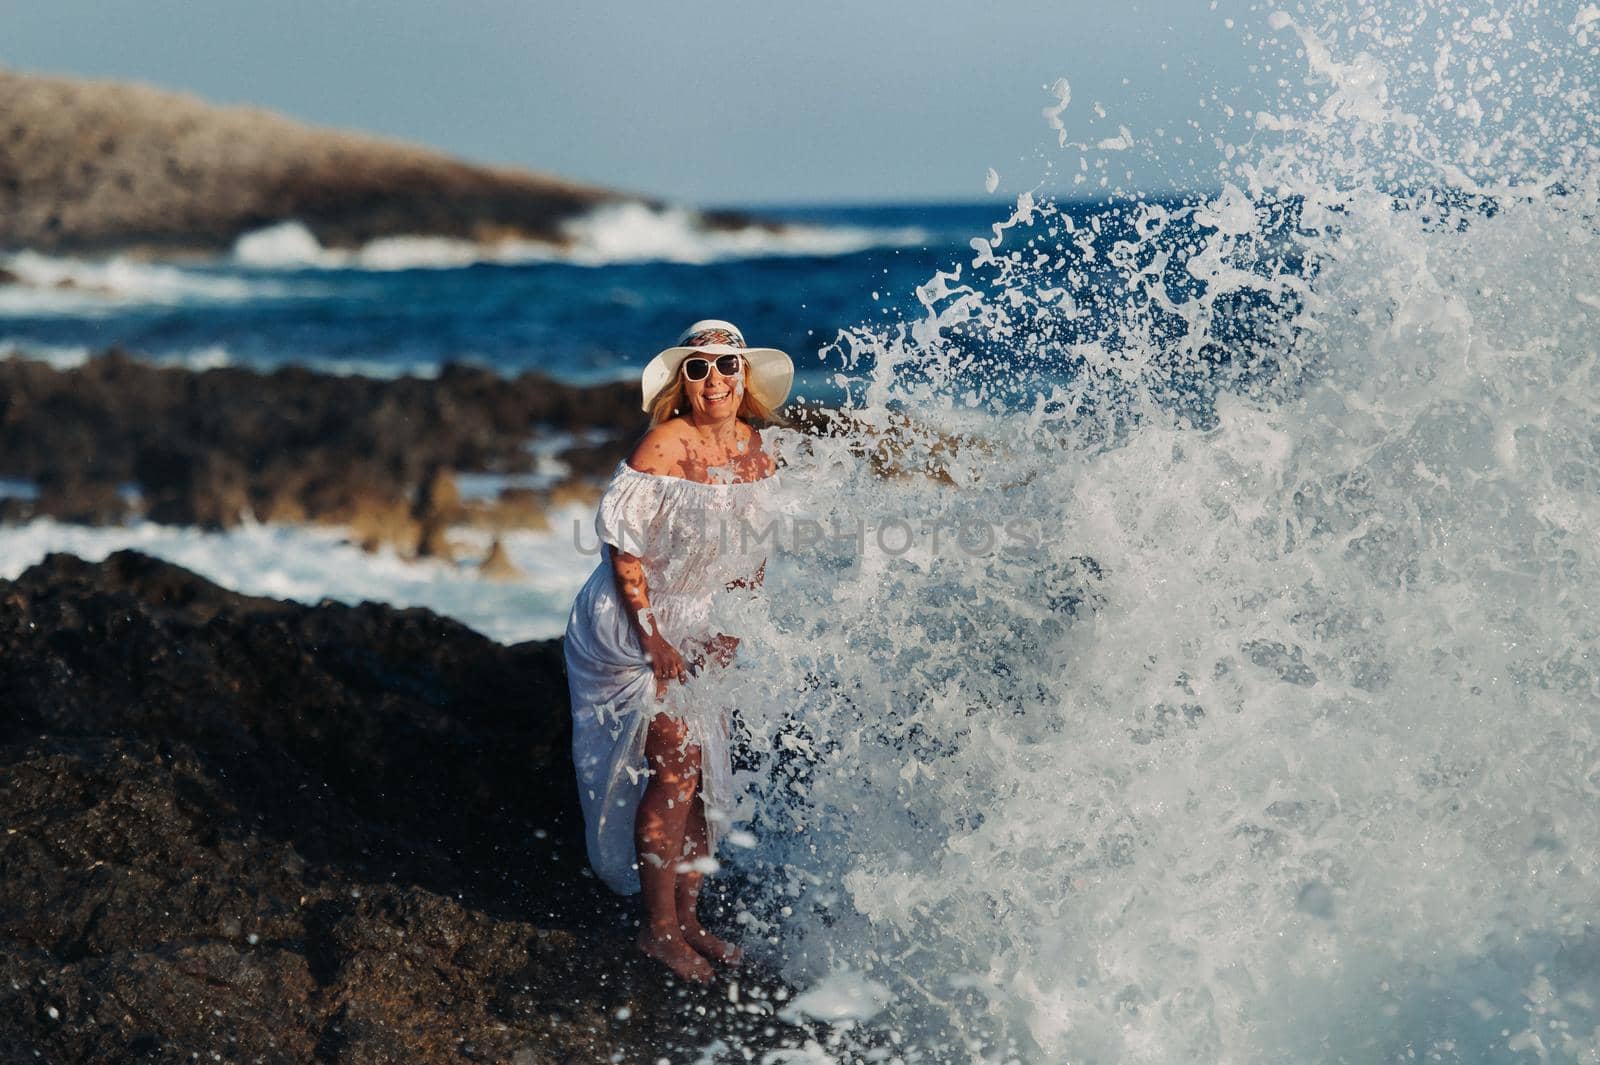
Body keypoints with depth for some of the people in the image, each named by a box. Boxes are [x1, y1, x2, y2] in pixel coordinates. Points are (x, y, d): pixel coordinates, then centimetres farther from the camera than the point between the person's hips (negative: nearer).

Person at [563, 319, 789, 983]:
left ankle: (688, 918, 18)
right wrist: (654, 642, -19)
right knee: (678, 760, -13)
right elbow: (623, 547, -18)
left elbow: (756, 549, 12)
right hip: (638, 620, -7)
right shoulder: (664, 447, -20)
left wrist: (736, 624, 1)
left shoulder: (754, 448, 1)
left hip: (703, 628, 7)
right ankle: (658, 928, -3)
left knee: (708, 768, 6)